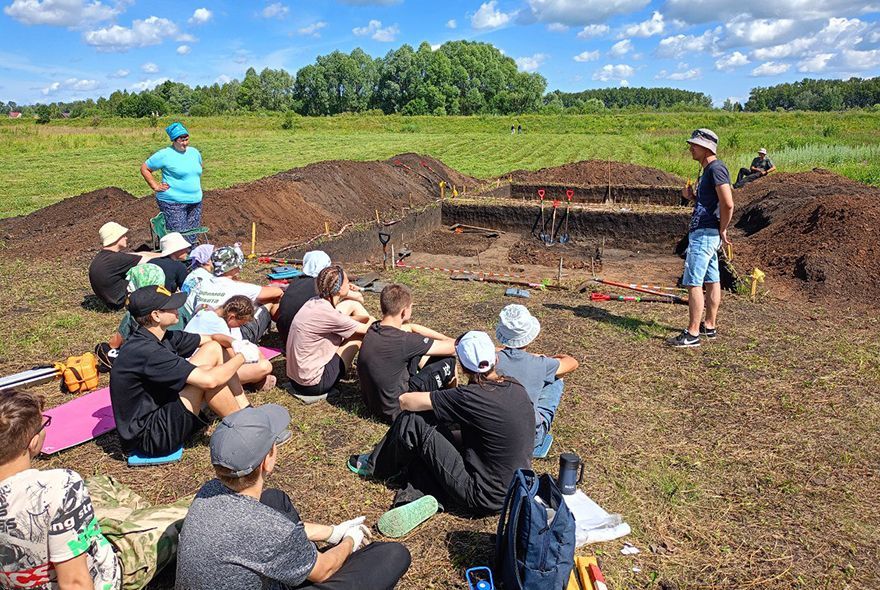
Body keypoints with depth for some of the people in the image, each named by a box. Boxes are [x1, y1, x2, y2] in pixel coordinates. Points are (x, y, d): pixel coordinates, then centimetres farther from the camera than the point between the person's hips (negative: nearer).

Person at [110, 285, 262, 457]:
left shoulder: (163, 338, 2)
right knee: (208, 373, -23)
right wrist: (242, 357, -15)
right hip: (150, 437, -9)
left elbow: (213, 338, 10)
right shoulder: (146, 351, -26)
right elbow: (209, 380, -31)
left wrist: (235, 344, -13)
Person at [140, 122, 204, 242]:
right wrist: (155, 186, -5)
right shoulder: (165, 155, -7)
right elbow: (144, 168, 1)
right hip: (173, 203, -6)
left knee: (192, 237, 11)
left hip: (195, 202, 6)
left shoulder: (194, 152, 11)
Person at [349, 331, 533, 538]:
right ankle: (425, 497, -2)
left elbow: (405, 400, -15)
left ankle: (377, 466, 23)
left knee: (412, 422, -4)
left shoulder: (472, 397, -22)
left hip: (483, 499, -8)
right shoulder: (517, 389, -1)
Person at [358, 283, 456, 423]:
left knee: (417, 348, 16)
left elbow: (411, 327, 12)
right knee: (448, 360, -2)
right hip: (395, 411, -8)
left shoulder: (373, 329, -5)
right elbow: (451, 348, -16)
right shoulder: (403, 341, -28)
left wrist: (447, 339, 15)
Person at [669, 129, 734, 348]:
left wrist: (722, 231, -13)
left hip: (705, 234, -11)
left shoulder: (716, 168, -15)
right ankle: (710, 326, 23)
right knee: (711, 280, 14)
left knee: (693, 282, -9)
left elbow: (728, 204, -23)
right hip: (704, 232, 11)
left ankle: (692, 334, -6)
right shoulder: (708, 169, 17)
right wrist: (692, 197, 7)